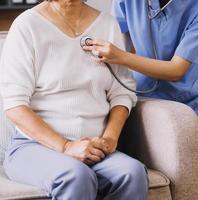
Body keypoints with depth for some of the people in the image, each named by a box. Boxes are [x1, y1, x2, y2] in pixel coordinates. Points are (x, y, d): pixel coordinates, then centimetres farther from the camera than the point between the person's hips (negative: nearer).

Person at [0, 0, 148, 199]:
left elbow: (122, 92, 10)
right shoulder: (27, 25, -4)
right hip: (35, 146, -3)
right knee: (77, 177, -36)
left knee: (133, 172, -29)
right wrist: (66, 147, -17)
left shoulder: (108, 24, 9)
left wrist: (110, 138, -8)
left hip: (93, 149, 4)